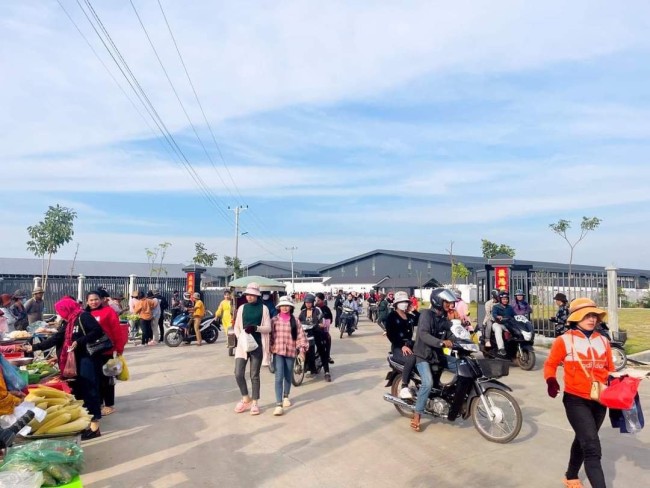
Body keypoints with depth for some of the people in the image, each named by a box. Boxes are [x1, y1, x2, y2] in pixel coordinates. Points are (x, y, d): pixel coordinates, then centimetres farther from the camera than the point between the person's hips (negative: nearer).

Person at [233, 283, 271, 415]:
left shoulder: (263, 308, -2)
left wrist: (255, 328, -22)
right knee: (238, 374, -2)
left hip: (257, 345, -2)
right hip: (243, 345, 2)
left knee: (254, 375, 6)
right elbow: (236, 326, 9)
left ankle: (254, 402, 21)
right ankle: (246, 398, 20)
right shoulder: (242, 308, 6)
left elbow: (268, 328, -4)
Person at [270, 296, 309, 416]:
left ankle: (286, 397, 37)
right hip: (278, 352, -1)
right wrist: (269, 349, -2)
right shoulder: (274, 320, 1)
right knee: (279, 377, -10)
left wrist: (302, 349, -9)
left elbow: (300, 335, -2)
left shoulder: (295, 321, 1)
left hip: (291, 352, 1)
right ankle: (279, 404, -10)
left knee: (288, 376, 15)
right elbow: (270, 335, 3)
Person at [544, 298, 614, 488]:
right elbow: (550, 364, -3)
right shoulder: (564, 340, -10)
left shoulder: (602, 341, 5)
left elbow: (611, 370, 11)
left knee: (583, 440, 22)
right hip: (576, 400, -5)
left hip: (600, 401, 6)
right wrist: (551, 381, -23)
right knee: (592, 448, -12)